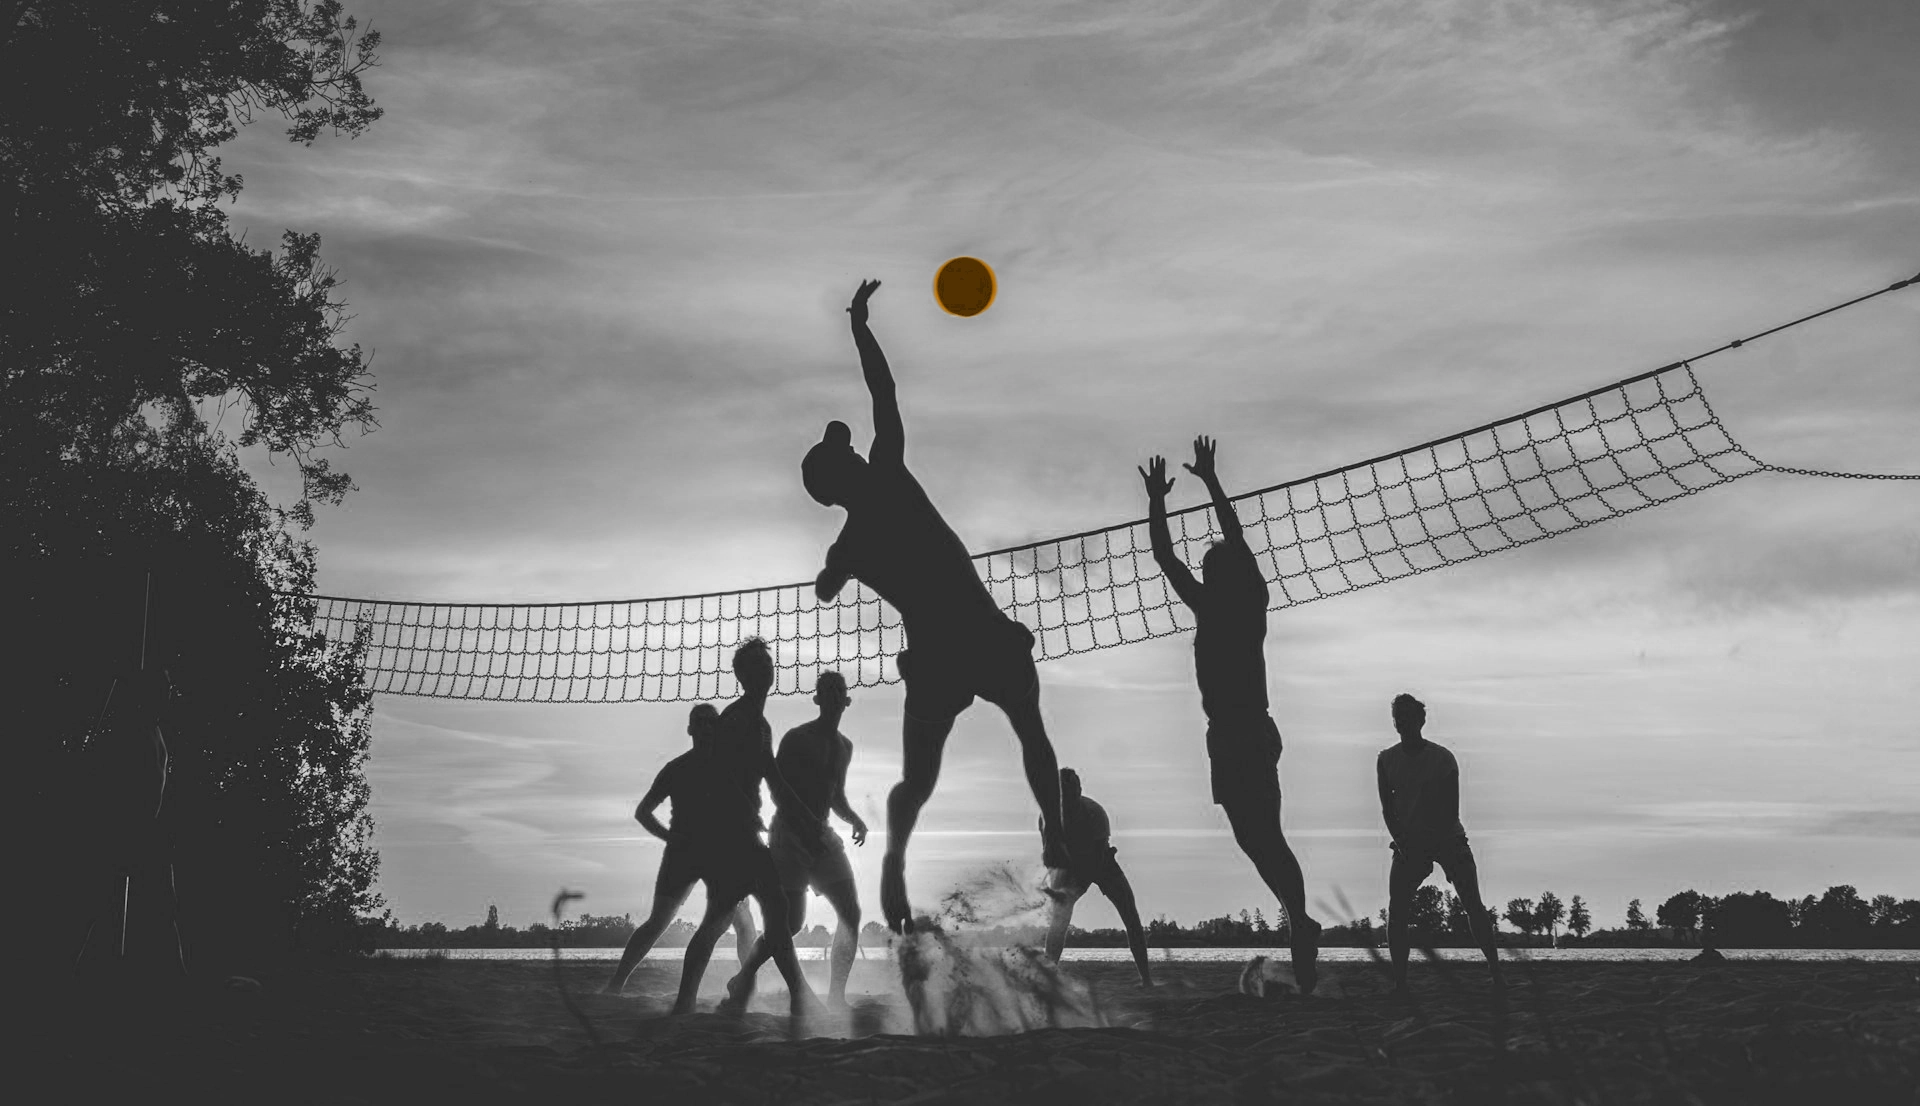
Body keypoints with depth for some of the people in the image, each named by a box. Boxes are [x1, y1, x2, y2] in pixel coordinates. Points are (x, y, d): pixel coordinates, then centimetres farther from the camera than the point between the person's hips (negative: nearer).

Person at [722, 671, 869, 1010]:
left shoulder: (844, 746, 14)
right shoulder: (797, 739, -8)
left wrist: (854, 819, 3)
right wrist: (807, 831, -24)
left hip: (820, 836, 7)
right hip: (789, 835, -7)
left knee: (851, 912, -6)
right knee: (790, 922, -10)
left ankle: (836, 997, -1)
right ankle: (742, 979, 13)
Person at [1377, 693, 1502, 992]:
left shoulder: (1443, 758, -7)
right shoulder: (1386, 759, 1)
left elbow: (1451, 810, -8)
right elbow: (1387, 808, 3)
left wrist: (1434, 847, -16)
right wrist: (1403, 844, -9)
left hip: (1447, 838, -2)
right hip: (1409, 842, 2)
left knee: (1474, 907, -9)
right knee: (1396, 912, -9)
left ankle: (1496, 973, -4)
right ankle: (1399, 981, -3)